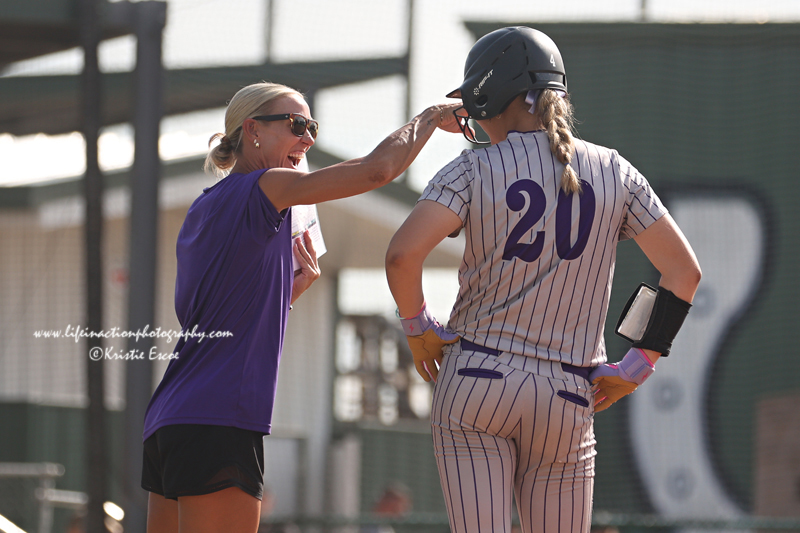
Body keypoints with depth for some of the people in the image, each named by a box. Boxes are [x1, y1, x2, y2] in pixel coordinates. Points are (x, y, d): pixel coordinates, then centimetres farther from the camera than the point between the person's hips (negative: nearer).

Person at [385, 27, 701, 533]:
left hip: (475, 378, -2)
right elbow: (685, 271, 3)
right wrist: (637, 366, 9)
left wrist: (418, 326, 0)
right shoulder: (614, 172, 5)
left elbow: (402, 254, -17)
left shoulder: (474, 171, -4)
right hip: (568, 396, 2)